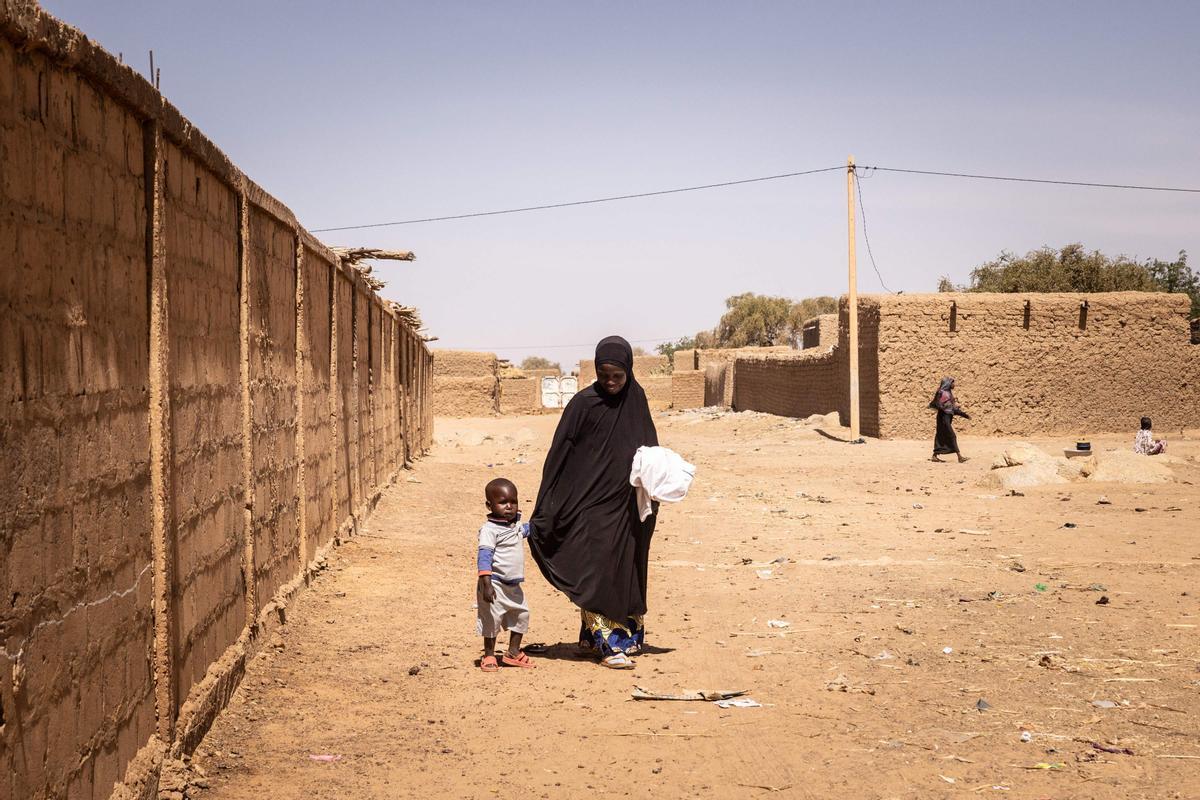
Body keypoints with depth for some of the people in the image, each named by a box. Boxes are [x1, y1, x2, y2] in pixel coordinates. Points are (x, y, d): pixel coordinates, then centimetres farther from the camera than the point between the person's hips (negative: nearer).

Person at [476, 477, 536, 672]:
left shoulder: (515, 525, 8)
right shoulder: (490, 530, -18)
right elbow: (484, 557, -25)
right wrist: (486, 585, -31)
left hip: (513, 585, 8)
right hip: (496, 584, -8)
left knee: (521, 614, 14)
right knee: (492, 619, -2)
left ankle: (513, 652, 27)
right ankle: (489, 656, 13)